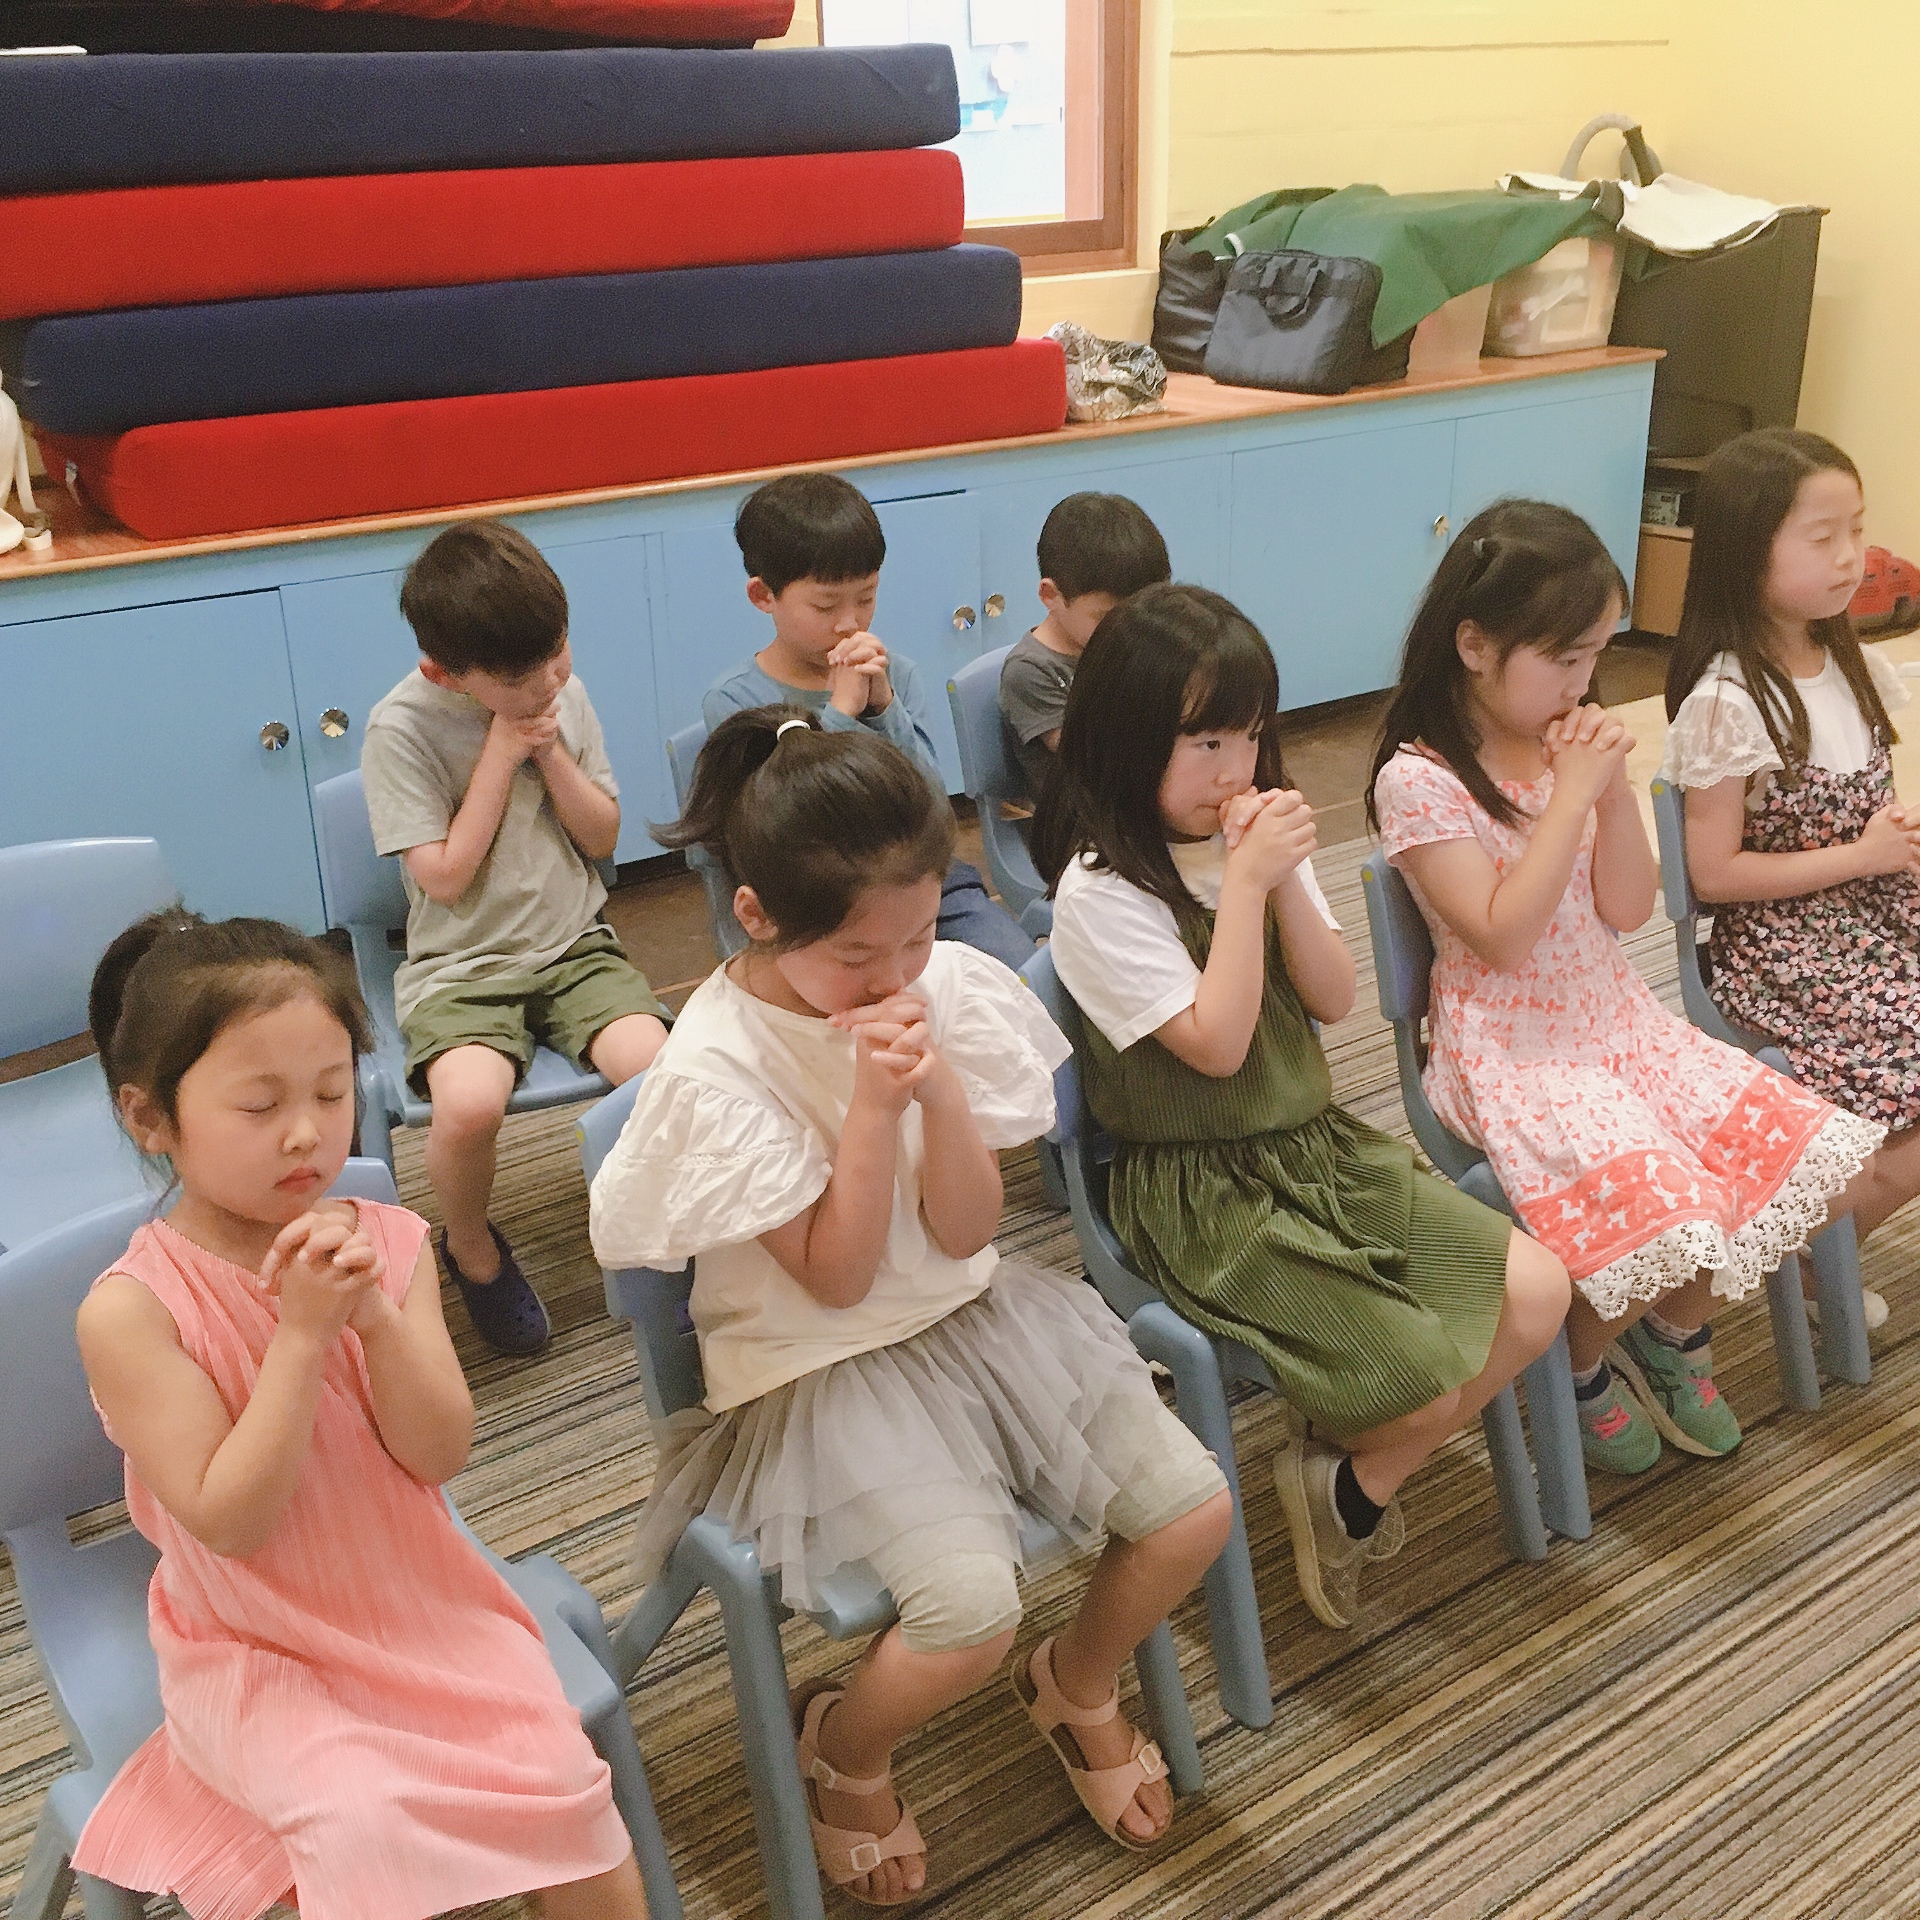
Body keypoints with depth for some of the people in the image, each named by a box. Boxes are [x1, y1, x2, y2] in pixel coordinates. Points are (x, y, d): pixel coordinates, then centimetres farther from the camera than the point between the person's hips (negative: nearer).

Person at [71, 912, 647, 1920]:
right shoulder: (130, 1308, -17)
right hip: (256, 1649, -3)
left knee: (560, 1778, -13)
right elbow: (228, 1521, -20)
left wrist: (378, 1318, -26)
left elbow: (438, 1454, -10)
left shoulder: (387, 1241, -5)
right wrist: (301, 1334, -28)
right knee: (367, 1820, -28)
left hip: (419, 1600, 3)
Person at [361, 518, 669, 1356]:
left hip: (575, 948, 4)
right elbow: (445, 875, -15)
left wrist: (550, 750, -10)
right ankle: (472, 1250, 0)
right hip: (461, 966, -3)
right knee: (469, 1102, -33)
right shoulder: (401, 730, -11)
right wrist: (502, 750, -15)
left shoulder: (562, 694, 3)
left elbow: (603, 836, 6)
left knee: (661, 1067, -25)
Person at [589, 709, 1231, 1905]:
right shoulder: (718, 1065, -20)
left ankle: (1078, 1686, 28)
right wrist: (874, 1105, -27)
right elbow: (837, 1277, -17)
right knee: (973, 1609, -24)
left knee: (1195, 1512, -5)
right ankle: (841, 1752, 12)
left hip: (973, 1313, 5)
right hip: (822, 1372, -5)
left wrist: (941, 1088, -23)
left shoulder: (949, 988, -8)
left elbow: (967, 1233, -7)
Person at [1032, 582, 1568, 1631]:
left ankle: (1354, 1481, 12)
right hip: (1204, 1194, -7)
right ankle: (1333, 1476, 21)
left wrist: (1287, 878, -14)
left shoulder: (1252, 839, 4)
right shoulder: (1101, 892, -16)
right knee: (1429, 1384, -15)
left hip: (1320, 1145, 7)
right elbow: (1217, 1043, -21)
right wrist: (1244, 880, -21)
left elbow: (1334, 997, 1)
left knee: (1536, 1292, -3)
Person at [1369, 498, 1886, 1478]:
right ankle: (1587, 1369, 10)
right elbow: (1502, 938, -22)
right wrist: (1571, 794, -21)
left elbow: (1626, 910, 2)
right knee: (1657, 1217, -24)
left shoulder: (1566, 744, 3)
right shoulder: (1418, 780, -15)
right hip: (1511, 1050, -7)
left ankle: (1673, 1331, 21)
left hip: (1617, 1018, 7)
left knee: (1806, 1159, -3)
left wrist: (1616, 786, -11)